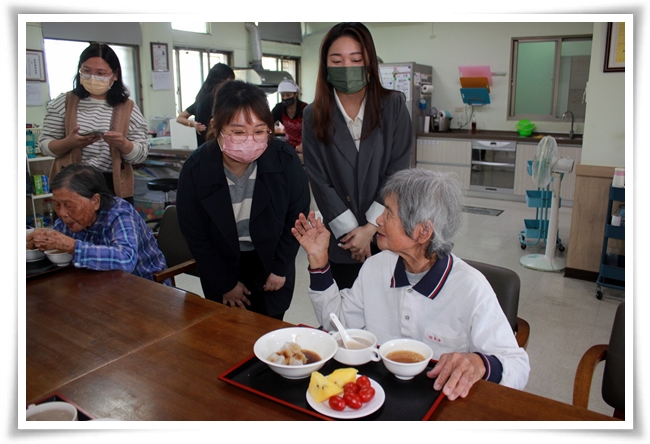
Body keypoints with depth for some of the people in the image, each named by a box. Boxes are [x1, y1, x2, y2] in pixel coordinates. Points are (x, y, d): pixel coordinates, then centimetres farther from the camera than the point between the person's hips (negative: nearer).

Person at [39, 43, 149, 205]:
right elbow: (45, 144, 2)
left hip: (115, 187, 0)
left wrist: (123, 144, -22)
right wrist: (68, 142, -18)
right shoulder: (63, 103, 3)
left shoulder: (127, 107, 1)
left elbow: (141, 154, -2)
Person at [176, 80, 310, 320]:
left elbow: (297, 216, -8)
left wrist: (281, 268, -6)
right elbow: (195, 235, -10)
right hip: (222, 265, 0)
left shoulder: (285, 159, -22)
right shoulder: (195, 169, -21)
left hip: (271, 261, 0)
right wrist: (226, 284, -6)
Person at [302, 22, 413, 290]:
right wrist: (352, 232, -9)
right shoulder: (314, 116, -1)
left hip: (387, 235, 0)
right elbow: (320, 182, -4)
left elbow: (398, 172, -5)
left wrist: (371, 228, -11)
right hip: (342, 239, 1)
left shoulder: (393, 106, -2)